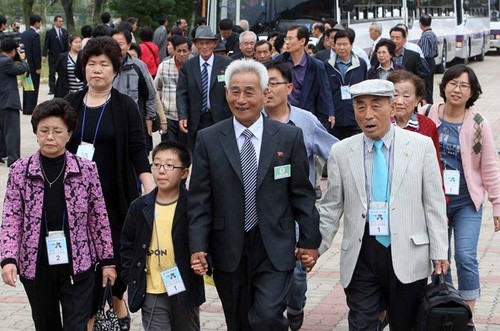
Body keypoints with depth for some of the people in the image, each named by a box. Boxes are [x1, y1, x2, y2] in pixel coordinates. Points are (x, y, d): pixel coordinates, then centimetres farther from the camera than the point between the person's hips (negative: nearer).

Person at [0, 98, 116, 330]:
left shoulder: (86, 170, -4)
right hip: (36, 267, 1)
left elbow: (99, 218, 2)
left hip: (77, 266, -1)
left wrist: (107, 260, 4)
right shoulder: (20, 171, -3)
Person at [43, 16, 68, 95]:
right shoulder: (49, 32, -2)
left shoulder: (65, 32, 10)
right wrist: (44, 55, -12)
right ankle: (52, 89, 4)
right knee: (52, 73, 1)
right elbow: (46, 45, -5)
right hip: (53, 56, -3)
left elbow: (67, 44, 12)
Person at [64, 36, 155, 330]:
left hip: (116, 195, -2)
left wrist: (152, 193, -17)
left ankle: (117, 299, 30)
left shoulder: (125, 106, -2)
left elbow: (138, 151, -6)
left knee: (116, 249, 4)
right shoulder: (71, 103, 4)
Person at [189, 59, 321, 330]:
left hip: (275, 250, -2)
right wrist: (198, 246, -8)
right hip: (228, 252, 2)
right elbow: (199, 199, 0)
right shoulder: (208, 140, 1)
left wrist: (310, 241, 3)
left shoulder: (289, 137, 0)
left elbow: (302, 194, 3)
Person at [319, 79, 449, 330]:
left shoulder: (421, 146, 1)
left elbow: (434, 203, 2)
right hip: (361, 256, 1)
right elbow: (331, 208, 9)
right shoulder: (341, 152, 4)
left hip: (407, 256, -1)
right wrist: (315, 247, 1)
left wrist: (439, 253, -1)